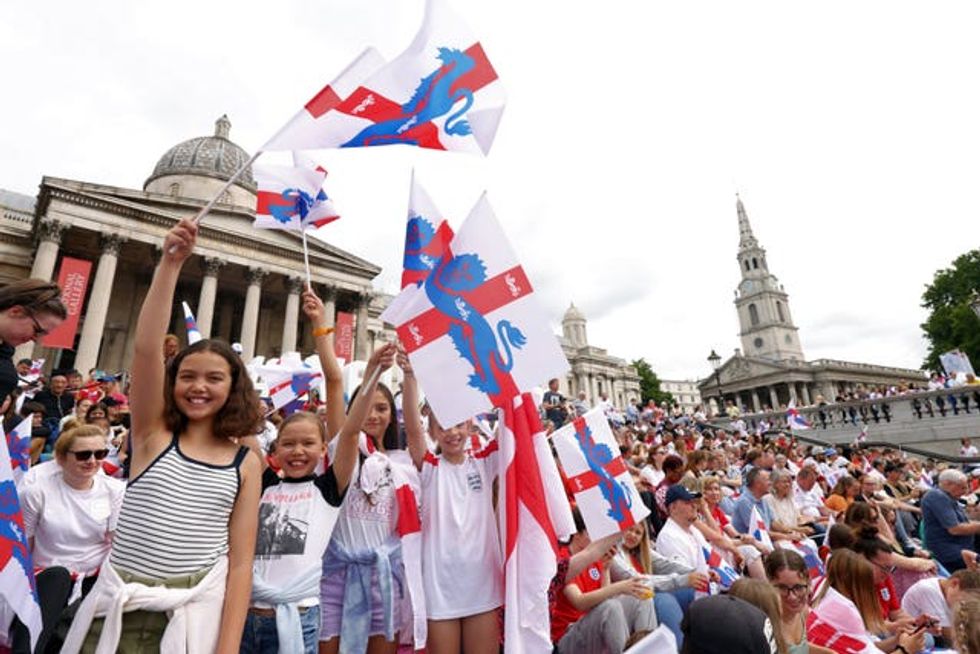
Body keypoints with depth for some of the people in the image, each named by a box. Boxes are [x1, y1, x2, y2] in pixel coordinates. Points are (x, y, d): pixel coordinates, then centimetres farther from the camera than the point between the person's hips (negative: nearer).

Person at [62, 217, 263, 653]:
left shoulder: (246, 462, -4)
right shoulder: (153, 433, -3)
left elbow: (240, 562, -4)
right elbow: (145, 349, -17)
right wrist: (170, 263, -21)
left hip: (196, 611, 0)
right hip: (120, 607, 1)